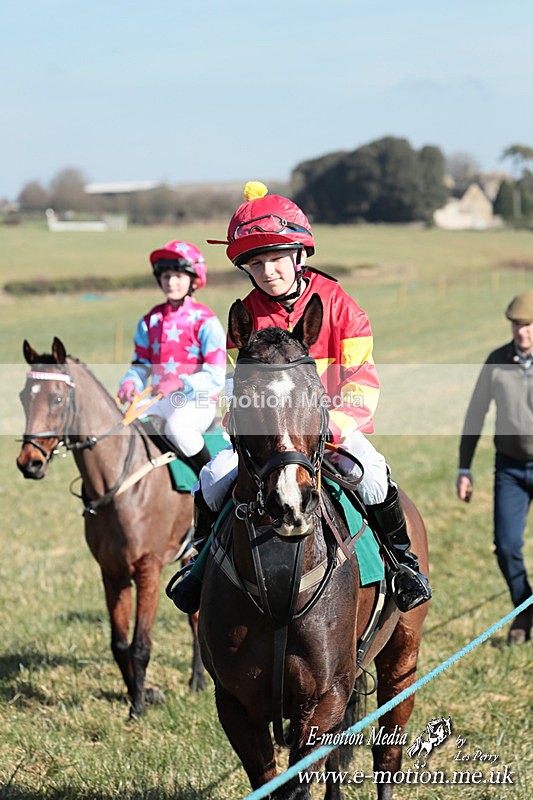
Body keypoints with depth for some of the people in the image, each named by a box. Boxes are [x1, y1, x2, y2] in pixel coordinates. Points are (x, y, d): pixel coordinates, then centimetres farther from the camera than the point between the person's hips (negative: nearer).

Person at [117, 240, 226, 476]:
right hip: (162, 401, 6)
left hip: (198, 402, -6)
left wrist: (180, 383, -28)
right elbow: (141, 364, 15)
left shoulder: (204, 320, -6)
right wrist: (130, 383, -8)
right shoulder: (151, 320, 11)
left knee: (175, 425, -36)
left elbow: (215, 376, -12)